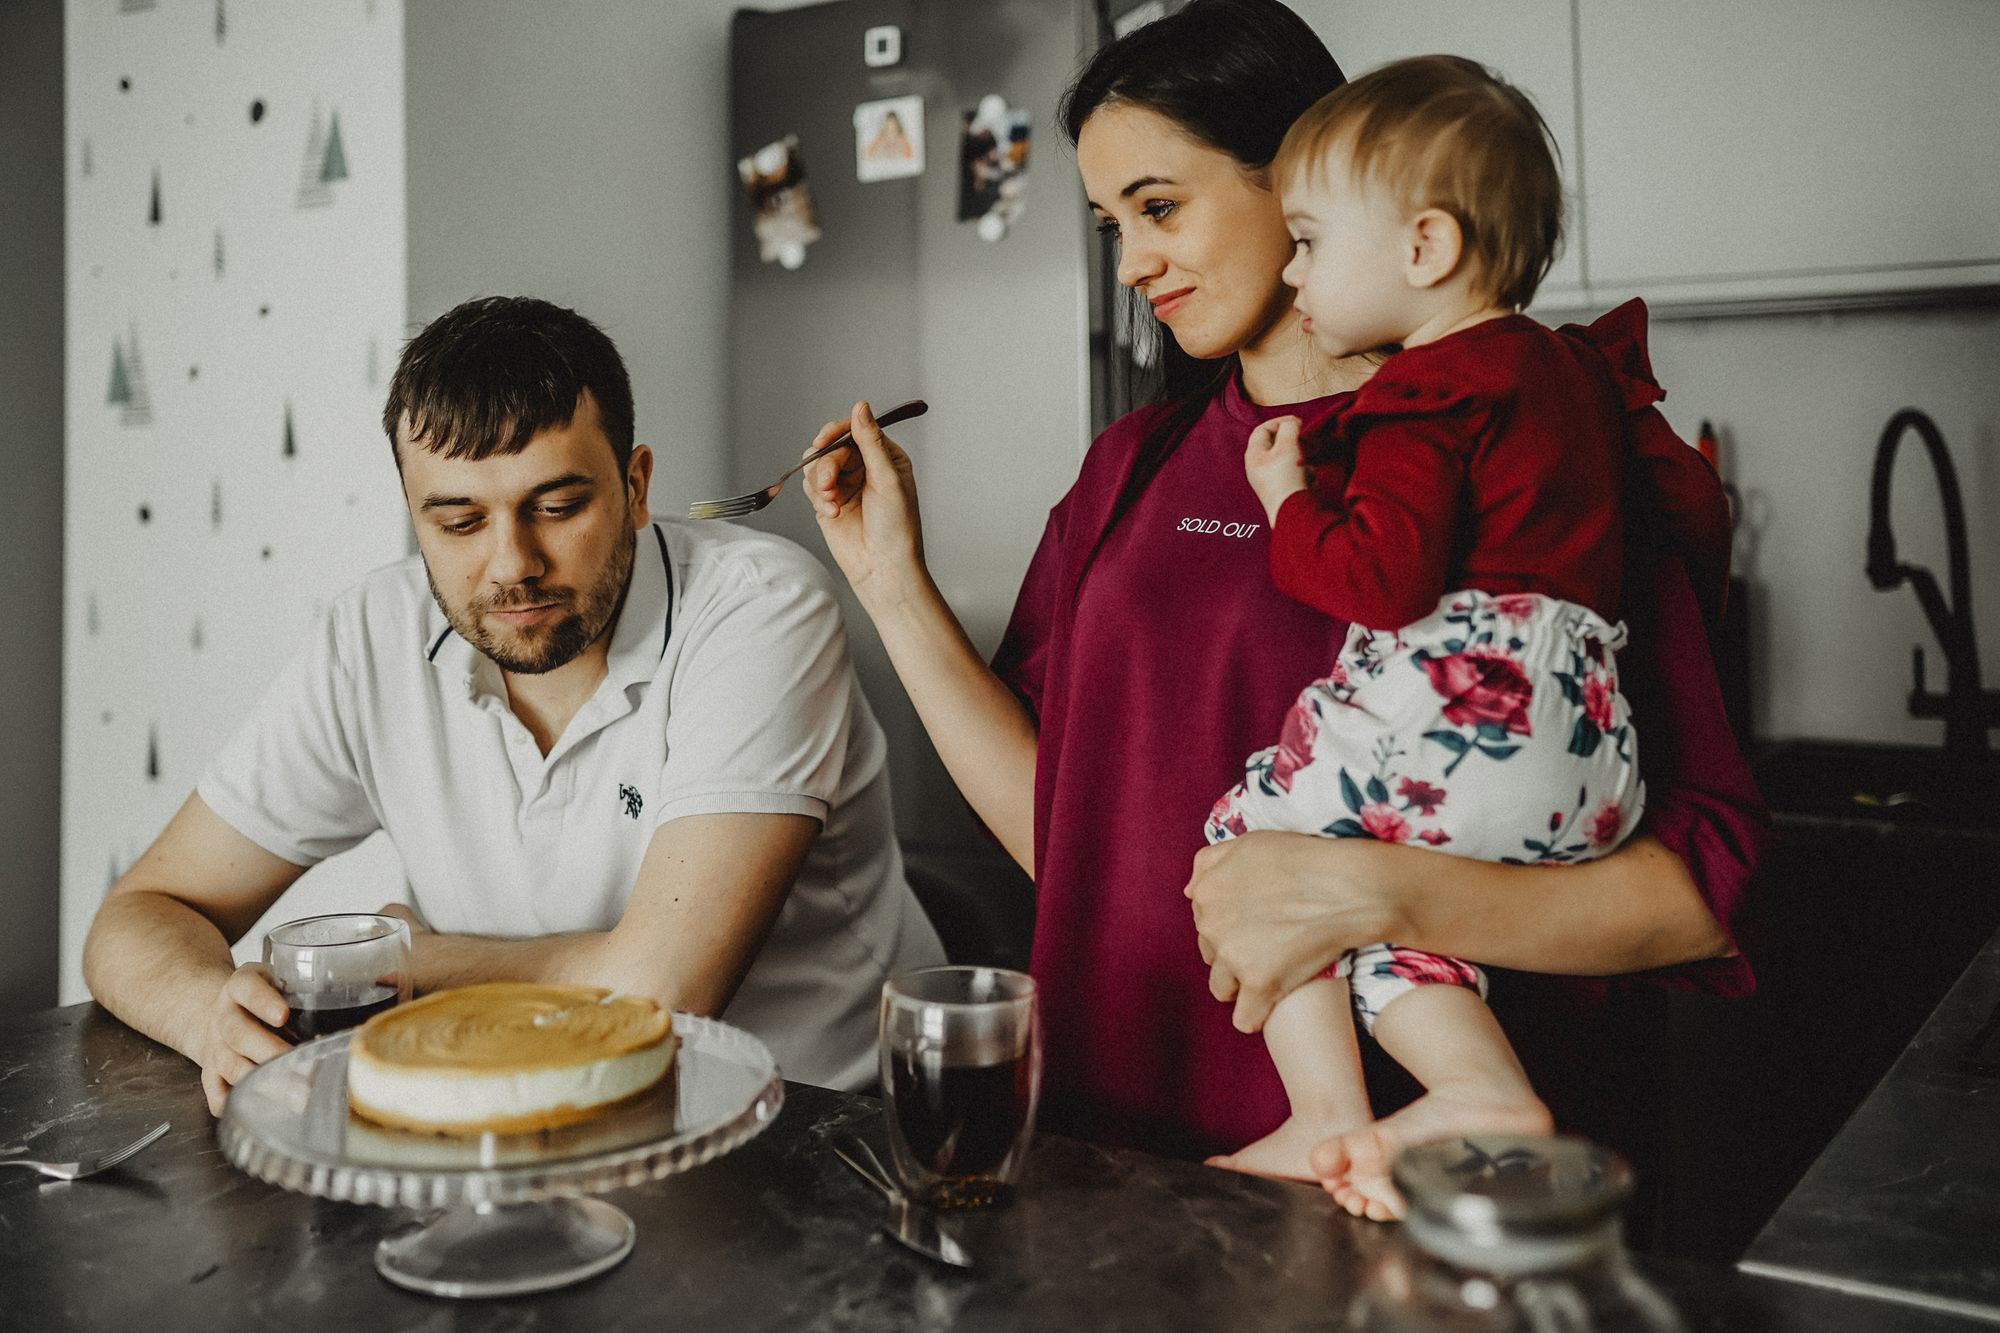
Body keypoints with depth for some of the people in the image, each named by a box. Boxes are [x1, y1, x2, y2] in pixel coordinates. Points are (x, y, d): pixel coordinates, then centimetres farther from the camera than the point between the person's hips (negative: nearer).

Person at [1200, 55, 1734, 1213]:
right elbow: (1697, 508, 29)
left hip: (1458, 703, -9)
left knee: (1256, 834, 3)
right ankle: (1482, 1087, -9)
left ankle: (1328, 1115, -2)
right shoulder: (1578, 369, 21)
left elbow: (1386, 580, -18)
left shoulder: (1428, 393, -7)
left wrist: (1289, 504, -1)